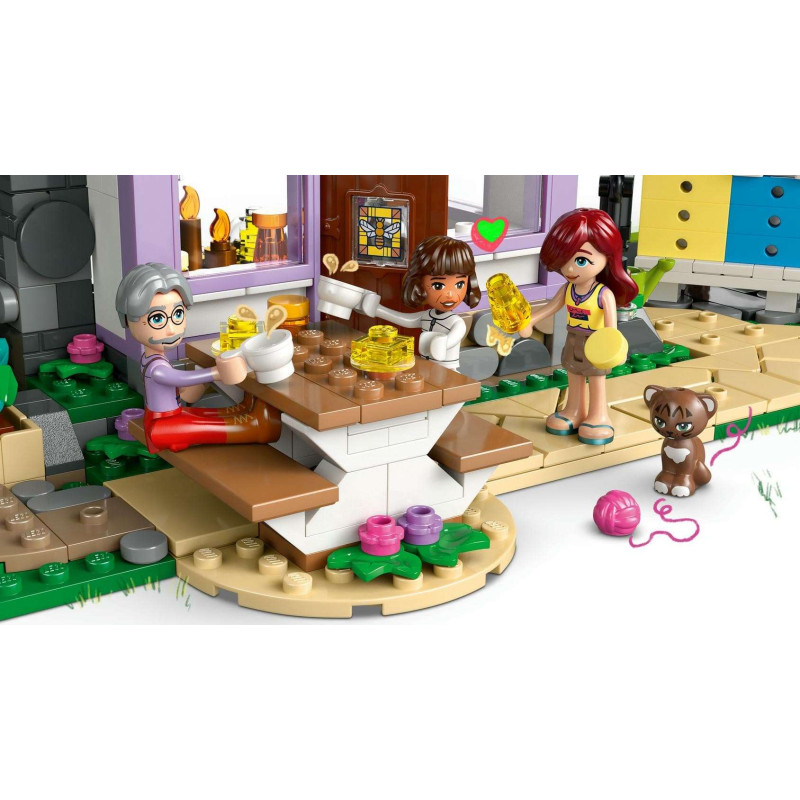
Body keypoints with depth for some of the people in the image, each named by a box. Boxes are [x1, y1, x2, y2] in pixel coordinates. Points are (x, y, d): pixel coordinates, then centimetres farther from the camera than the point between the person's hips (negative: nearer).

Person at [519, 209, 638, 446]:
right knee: (574, 378, 19)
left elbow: (611, 319, -32)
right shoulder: (568, 289, -6)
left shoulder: (604, 294, -25)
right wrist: (530, 320, 5)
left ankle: (598, 416, 21)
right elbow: (552, 306, 6)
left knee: (596, 380, 9)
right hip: (573, 342, 6)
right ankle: (574, 411, 35)